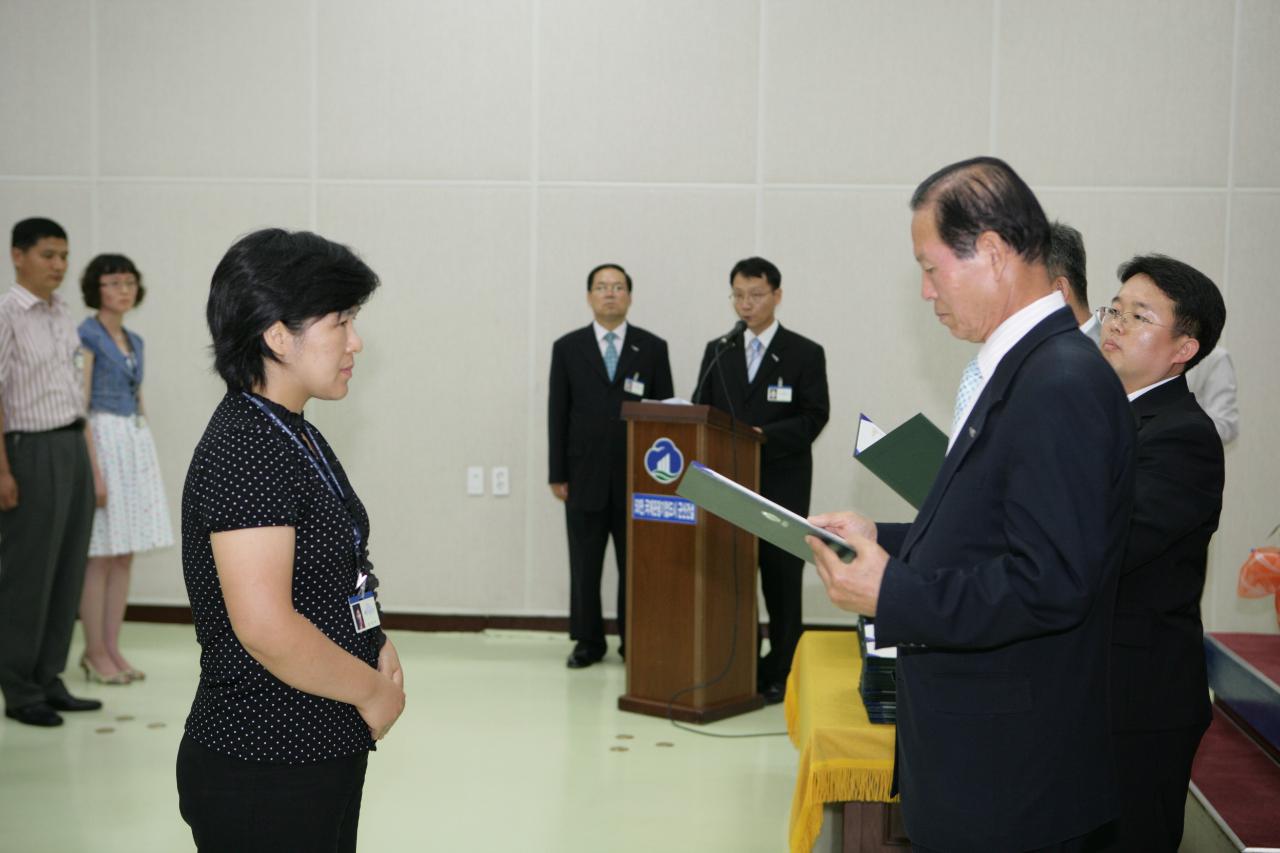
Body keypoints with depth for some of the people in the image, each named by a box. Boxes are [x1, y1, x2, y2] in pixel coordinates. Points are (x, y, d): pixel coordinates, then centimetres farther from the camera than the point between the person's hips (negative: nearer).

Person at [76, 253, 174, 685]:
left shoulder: (135, 342, 16)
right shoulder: (86, 336, -8)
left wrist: (145, 455, 16)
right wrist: (91, 465, -20)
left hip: (136, 443, 8)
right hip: (102, 440, -8)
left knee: (125, 555, 8)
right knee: (101, 555, -3)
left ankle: (112, 648, 15)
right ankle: (95, 653, 5)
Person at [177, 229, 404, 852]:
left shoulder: (293, 435, 10)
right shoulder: (246, 451, -21)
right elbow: (266, 627, -27)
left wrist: (375, 648, 2)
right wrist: (374, 691, -13)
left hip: (321, 753, 9)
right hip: (264, 776, -9)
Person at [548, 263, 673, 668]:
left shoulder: (652, 347, 5)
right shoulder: (568, 347, 6)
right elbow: (557, 413, 4)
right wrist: (557, 474, 0)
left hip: (637, 476, 0)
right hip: (585, 475, 0)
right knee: (584, 564, 5)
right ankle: (587, 642, 16)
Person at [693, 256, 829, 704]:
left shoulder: (805, 354, 2)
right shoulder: (717, 351, 13)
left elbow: (814, 417, -5)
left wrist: (764, 435, -18)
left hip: (782, 483, -3)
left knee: (781, 578, 2)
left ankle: (780, 673, 10)